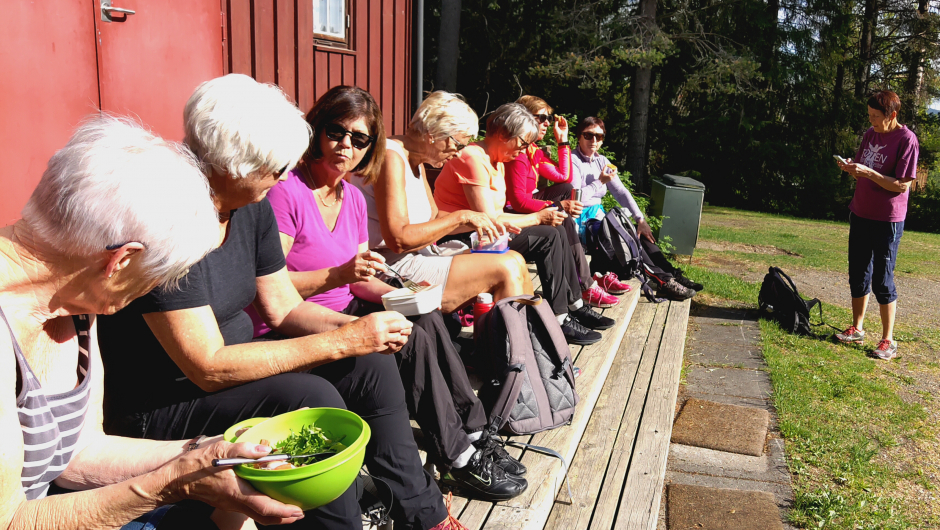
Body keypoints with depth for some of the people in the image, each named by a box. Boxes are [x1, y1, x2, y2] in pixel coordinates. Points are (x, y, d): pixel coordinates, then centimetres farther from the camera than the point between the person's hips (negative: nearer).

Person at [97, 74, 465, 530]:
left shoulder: (253, 207, -1)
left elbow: (284, 309, 6)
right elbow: (209, 369, -29)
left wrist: (356, 328, -14)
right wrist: (340, 340, -28)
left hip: (233, 366, 9)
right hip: (159, 409, -8)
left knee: (370, 362, -3)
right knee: (313, 398, -29)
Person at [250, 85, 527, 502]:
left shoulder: (354, 198, 10)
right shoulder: (286, 191, -15)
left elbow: (359, 280, 10)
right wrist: (338, 275, -31)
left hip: (342, 313, 7)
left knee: (428, 320, -15)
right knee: (412, 340, -23)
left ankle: (474, 433, -7)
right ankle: (457, 458, -12)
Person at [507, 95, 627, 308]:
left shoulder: (534, 151, 14)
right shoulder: (517, 153, -18)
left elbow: (564, 177, 15)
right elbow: (518, 201, -26)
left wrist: (563, 141, 13)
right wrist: (558, 206, -32)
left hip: (528, 209, 10)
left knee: (566, 188, -4)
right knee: (563, 219, -24)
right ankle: (585, 286, -16)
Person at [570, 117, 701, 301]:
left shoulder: (602, 161, 13)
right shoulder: (573, 161, -10)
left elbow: (621, 192, 7)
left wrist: (640, 219, -4)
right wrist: (600, 182, -12)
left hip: (598, 217, 8)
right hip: (581, 221, -8)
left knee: (639, 232, -10)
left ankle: (672, 274, -10)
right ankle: (663, 281, -23)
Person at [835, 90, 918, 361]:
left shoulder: (906, 140, -14)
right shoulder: (870, 134, 7)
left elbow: (902, 185, -18)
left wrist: (867, 172, -25)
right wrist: (851, 168, -6)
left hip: (887, 221, -7)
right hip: (860, 214, 7)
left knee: (883, 281, -2)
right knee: (858, 275, 13)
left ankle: (888, 341, 9)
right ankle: (857, 329, 26)